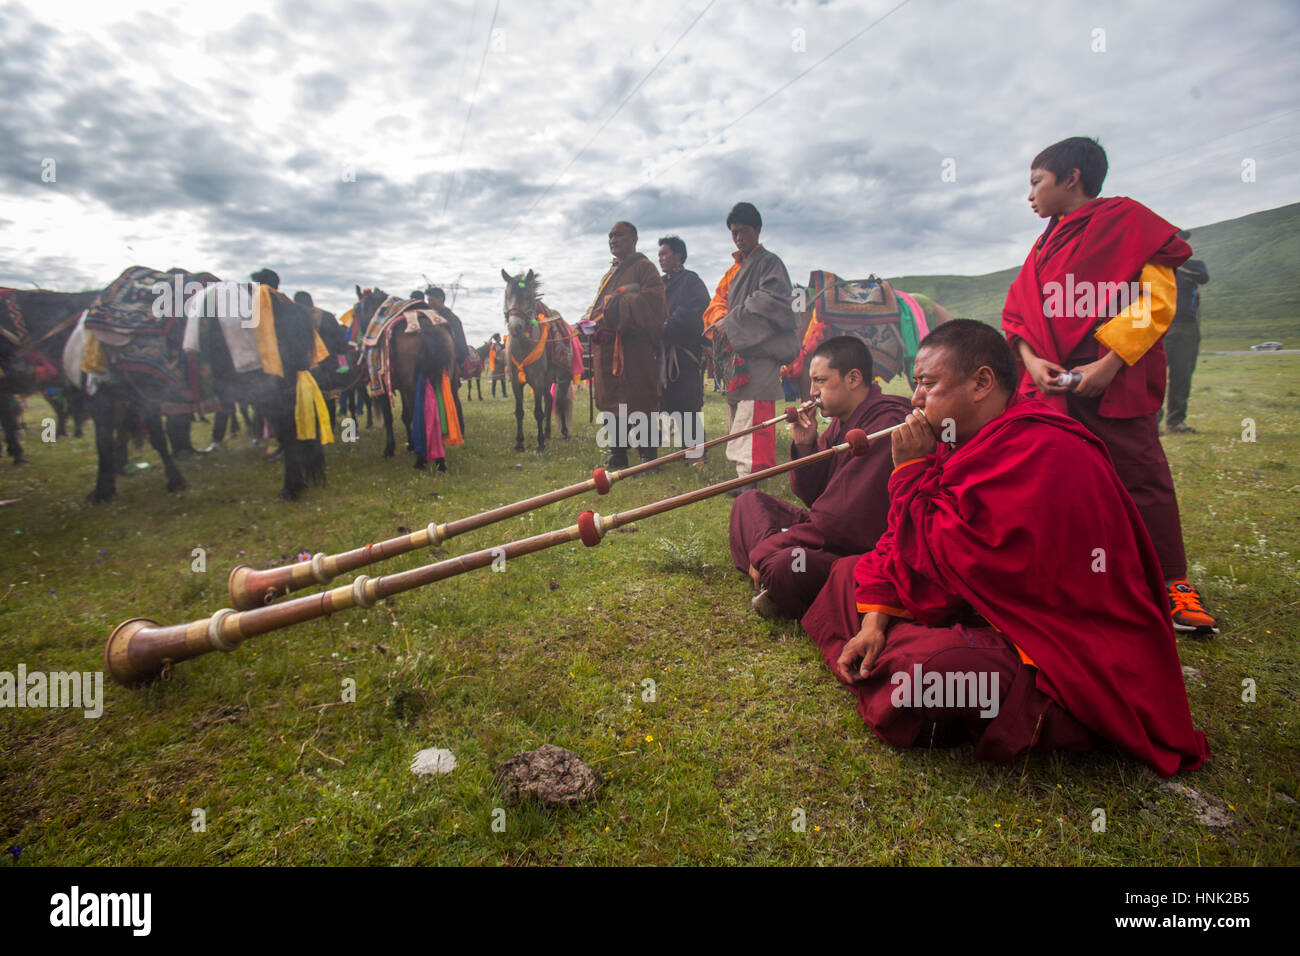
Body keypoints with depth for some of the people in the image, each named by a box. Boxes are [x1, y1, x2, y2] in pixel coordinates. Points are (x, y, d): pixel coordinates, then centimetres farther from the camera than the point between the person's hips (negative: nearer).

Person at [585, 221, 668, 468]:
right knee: (611, 401, 9)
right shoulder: (609, 273, 26)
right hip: (606, 345, 8)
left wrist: (617, 304, -17)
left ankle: (648, 455, 0)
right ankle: (618, 453, 17)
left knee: (640, 400, -7)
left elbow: (653, 297, -14)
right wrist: (591, 320, 8)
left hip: (634, 343, -8)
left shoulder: (644, 266, 2)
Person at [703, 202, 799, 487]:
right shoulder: (734, 270, 26)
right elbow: (717, 302, 18)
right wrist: (720, 320, -6)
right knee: (736, 413, 10)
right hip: (735, 352, 9)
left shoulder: (769, 263, 1)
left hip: (760, 353, -9)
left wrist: (732, 323, -17)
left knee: (753, 416, -17)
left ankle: (751, 476, -21)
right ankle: (743, 474, 16)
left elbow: (772, 300, -15)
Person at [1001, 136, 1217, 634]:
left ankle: (1173, 582, 14)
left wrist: (1109, 364, -17)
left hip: (1117, 383, -6)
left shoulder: (1126, 220, 0)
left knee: (1140, 478, -2)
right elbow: (1016, 312, 13)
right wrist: (1032, 360, -6)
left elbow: (1157, 299, -8)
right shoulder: (1047, 246, 20)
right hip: (1053, 383, 6)